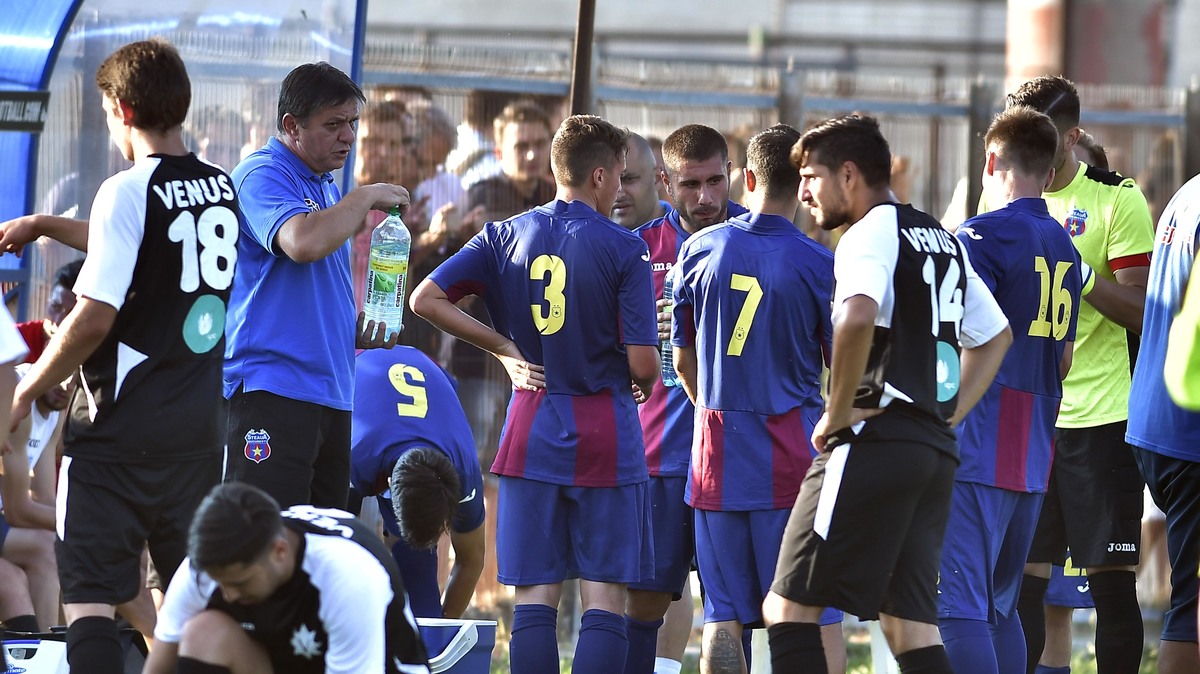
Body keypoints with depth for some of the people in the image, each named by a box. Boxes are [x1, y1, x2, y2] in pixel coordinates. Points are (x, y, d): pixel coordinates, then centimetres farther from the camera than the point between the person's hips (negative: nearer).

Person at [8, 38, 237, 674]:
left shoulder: (128, 192, -15)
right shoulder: (225, 188, 7)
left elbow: (95, 317, -19)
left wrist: (29, 388, -6)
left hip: (121, 430, -7)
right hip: (201, 422, 7)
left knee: (88, 597, -5)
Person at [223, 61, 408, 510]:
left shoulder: (326, 187, 22)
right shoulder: (262, 176, -8)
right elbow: (303, 242, -28)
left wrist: (357, 330, 12)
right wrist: (367, 198, -13)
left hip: (331, 395, 9)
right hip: (271, 389, -9)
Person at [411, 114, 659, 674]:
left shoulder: (506, 236, 4)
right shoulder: (623, 250, -8)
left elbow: (426, 299, 0)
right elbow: (641, 362, -12)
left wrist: (503, 348, 6)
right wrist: (644, 381, 13)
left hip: (532, 431, 3)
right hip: (606, 430, -3)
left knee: (535, 597, 4)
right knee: (604, 600, -1)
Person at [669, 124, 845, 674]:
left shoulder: (699, 250, 1)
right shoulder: (818, 263, -7)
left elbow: (683, 361, 11)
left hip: (718, 447, 3)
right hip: (795, 453, -3)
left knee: (724, 616, 5)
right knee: (817, 613, 1)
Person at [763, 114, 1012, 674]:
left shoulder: (870, 234, -6)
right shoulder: (942, 239, 21)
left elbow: (857, 318, -27)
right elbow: (995, 334, 31)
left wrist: (838, 413, -16)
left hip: (875, 441, -9)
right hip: (936, 449, 9)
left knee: (788, 606, -5)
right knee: (908, 622, 7)